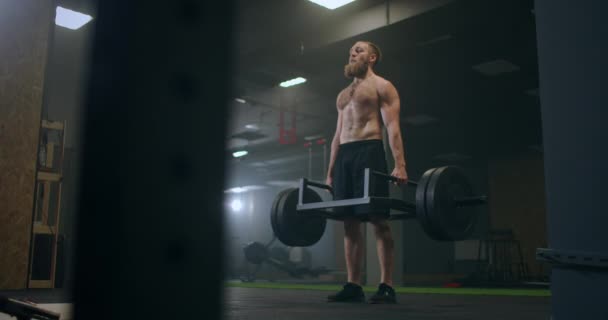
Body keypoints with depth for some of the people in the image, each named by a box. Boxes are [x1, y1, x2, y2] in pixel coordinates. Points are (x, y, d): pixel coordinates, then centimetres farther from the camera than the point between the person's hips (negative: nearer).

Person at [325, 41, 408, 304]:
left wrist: (399, 164, -19)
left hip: (369, 153, -7)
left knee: (378, 220, -9)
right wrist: (330, 172, 17)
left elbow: (393, 127, -7)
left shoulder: (382, 87, 5)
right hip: (344, 157, 7)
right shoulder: (343, 95, 26)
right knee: (350, 222, 3)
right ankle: (353, 286, 5)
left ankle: (386, 287, -7)